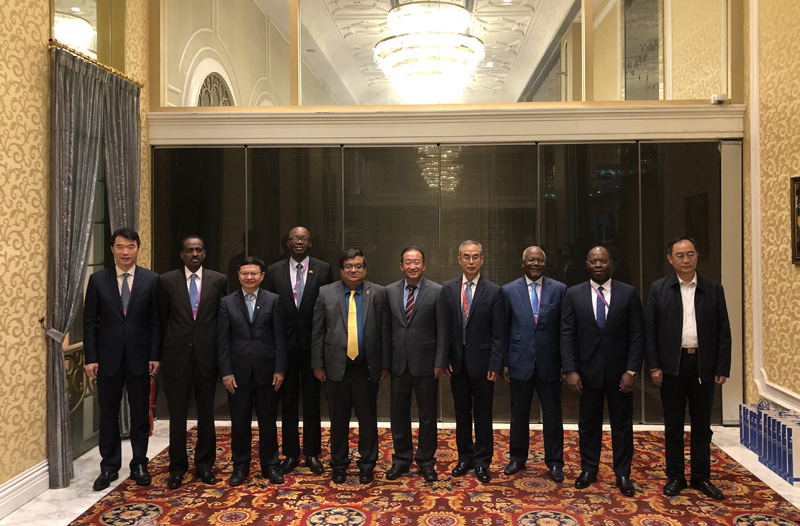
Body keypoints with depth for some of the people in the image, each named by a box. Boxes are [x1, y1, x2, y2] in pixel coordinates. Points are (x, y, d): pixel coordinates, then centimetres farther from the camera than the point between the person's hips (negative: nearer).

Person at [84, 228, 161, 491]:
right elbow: (89, 322, 2)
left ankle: (139, 464, 23)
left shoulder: (151, 279, -1)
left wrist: (155, 356, -6)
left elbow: (156, 321, -1)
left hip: (139, 357, -1)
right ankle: (109, 467, 23)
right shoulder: (97, 280, 2)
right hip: (108, 358, 1)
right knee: (108, 414, 10)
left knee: (140, 414, 9)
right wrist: (90, 358, -4)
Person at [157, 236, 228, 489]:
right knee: (177, 416, 8)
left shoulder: (218, 280, 2)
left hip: (207, 356, 0)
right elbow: (161, 320, 5)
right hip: (177, 357, 0)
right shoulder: (167, 280, 2)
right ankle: (177, 467, 24)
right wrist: (159, 354, 4)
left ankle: (204, 465, 26)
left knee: (206, 415, 11)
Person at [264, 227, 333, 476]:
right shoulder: (274, 271, 4)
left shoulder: (323, 269, 1)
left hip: (312, 344, -1)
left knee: (312, 402, 9)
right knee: (288, 402, 10)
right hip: (285, 344, 1)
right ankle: (290, 454, 23)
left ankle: (312, 454, 21)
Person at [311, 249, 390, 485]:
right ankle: (339, 464, 29)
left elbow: (385, 331, 1)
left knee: (368, 419, 9)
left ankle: (367, 465, 26)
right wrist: (318, 364, -1)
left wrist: (385, 364, -2)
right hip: (336, 367, 0)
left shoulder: (378, 293, 2)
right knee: (339, 420, 12)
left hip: (367, 368, 0)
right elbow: (317, 332, 3)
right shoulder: (326, 293, 3)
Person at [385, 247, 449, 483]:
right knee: (399, 414, 13)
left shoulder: (437, 291, -5)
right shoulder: (390, 291, 4)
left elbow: (442, 330, -5)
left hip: (425, 363, -2)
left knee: (428, 415, 8)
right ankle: (401, 459, 29)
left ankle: (426, 461, 25)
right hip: (398, 363, 3)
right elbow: (387, 328, 5)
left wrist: (440, 362, -9)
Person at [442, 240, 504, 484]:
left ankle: (482, 462, 21)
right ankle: (465, 457, 29)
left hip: (482, 362, -2)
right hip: (456, 362, 2)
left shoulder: (494, 291, -5)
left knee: (483, 414, 7)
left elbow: (498, 334, -5)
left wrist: (495, 365, -10)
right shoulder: (448, 288, 2)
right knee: (462, 412, 14)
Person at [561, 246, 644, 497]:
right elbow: (567, 334, -2)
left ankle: (623, 474, 24)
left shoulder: (628, 293, 0)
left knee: (622, 424, 9)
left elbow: (637, 335, -1)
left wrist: (632, 370, -9)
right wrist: (570, 370, -9)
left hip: (619, 371, 0)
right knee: (588, 423, 11)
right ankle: (589, 469, 27)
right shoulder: (573, 294, 1)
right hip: (588, 370, 0)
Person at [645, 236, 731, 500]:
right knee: (673, 425, 8)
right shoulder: (659, 289, 0)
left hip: (704, 365, 1)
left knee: (702, 425, 12)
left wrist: (723, 368, -3)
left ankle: (701, 477, 25)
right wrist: (654, 366, -7)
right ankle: (675, 476, 20)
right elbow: (650, 330, -2)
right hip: (672, 365, -1)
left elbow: (723, 330, 3)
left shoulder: (713, 289, 3)